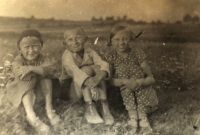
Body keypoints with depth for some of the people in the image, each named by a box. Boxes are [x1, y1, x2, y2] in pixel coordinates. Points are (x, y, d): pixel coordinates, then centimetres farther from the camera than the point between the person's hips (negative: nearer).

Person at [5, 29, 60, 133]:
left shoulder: (39, 58, -14)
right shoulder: (18, 61, -22)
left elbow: (52, 69, -33)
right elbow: (22, 76, -41)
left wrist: (31, 68, -42)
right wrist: (41, 70, -35)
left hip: (36, 88, 3)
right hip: (19, 91, -3)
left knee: (46, 78, -21)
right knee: (27, 85, -34)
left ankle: (49, 108, -22)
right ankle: (31, 116, -44)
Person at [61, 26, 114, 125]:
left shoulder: (90, 52, -1)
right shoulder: (67, 55, -15)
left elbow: (104, 64, -18)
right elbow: (74, 71, -35)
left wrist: (98, 77, -42)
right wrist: (90, 83, -53)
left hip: (89, 91, 5)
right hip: (73, 92, -4)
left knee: (97, 68, -21)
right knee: (86, 69, -28)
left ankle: (104, 106, -26)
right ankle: (90, 108, -32)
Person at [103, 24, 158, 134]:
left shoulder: (137, 53, -6)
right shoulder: (109, 56, -5)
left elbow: (151, 78, -9)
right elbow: (108, 79, -14)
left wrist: (139, 82, -30)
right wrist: (124, 81, -31)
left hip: (141, 93, 1)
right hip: (122, 94, 0)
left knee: (134, 69, -24)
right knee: (121, 68, -24)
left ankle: (142, 114, -22)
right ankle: (132, 113, -24)